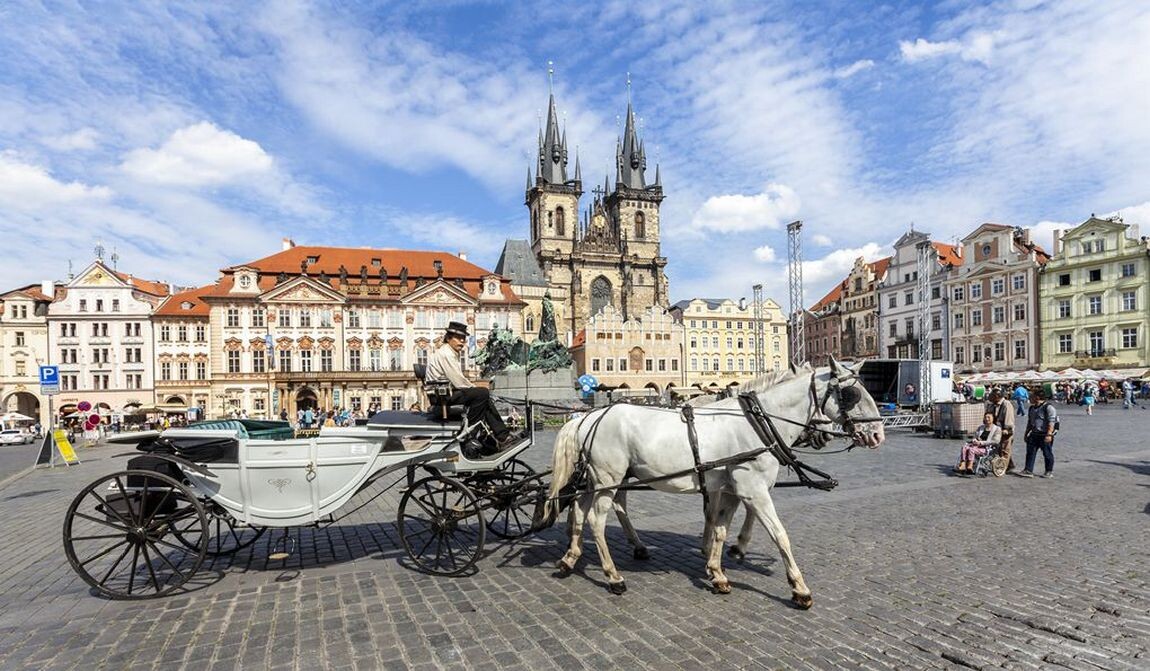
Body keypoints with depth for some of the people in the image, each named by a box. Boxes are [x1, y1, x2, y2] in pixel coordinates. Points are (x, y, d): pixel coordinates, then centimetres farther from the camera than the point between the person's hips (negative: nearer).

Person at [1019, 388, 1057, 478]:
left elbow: (1051, 422, -16)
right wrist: (1026, 433, 22)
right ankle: (1028, 471, 3)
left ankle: (1049, 472, 17)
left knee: (1047, 454, 4)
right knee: (1030, 452, 3)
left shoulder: (1048, 408, -9)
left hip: (1045, 435, -7)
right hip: (1034, 435, 7)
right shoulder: (1032, 408, 16)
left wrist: (1049, 434, -23)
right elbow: (1029, 422, 23)